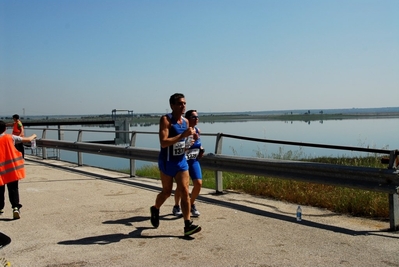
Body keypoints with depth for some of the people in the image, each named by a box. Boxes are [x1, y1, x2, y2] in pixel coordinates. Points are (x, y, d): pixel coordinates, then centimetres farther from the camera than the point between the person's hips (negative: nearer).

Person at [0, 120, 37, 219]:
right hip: (12, 168, 0)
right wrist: (33, 136, 26)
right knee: (13, 189, 3)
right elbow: (28, 139, 7)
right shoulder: (10, 137, 0)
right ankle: (15, 207, -10)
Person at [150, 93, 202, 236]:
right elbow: (163, 143, -26)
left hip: (181, 161, 5)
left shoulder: (185, 121, 5)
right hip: (167, 162, -5)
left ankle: (188, 225, -1)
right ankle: (155, 209, 41)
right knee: (167, 192, 11)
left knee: (185, 191, -4)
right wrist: (183, 135, -31)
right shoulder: (166, 120, -15)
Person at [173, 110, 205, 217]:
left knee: (198, 184, -4)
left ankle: (192, 204, 20)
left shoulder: (198, 131, 3)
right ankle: (176, 207, 23)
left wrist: (201, 149, 5)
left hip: (194, 161, 5)